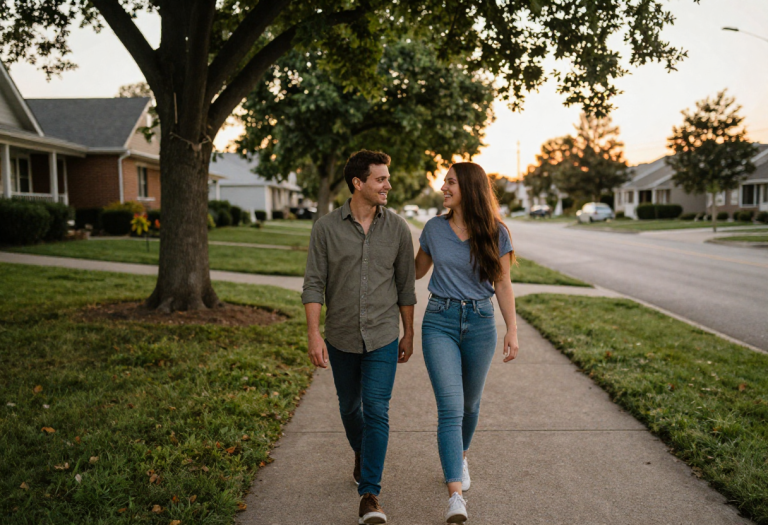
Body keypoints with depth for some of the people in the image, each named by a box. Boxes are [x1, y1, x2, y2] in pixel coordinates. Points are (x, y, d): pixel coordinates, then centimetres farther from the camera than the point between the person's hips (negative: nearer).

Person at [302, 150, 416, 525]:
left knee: (376, 412, -7)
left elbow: (405, 285, 4)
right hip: (341, 338, 1)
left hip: (382, 337, -1)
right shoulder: (326, 228, -6)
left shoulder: (397, 228, -3)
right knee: (350, 407, 18)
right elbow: (313, 284, -7)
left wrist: (408, 333, 7)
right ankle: (362, 454, 48)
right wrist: (314, 334, -15)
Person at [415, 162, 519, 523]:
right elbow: (416, 271, 15)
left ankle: (460, 457, 45)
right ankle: (455, 496, -9)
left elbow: (502, 284, 0)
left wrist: (512, 330, -5)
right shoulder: (434, 228, 1)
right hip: (440, 322, 0)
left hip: (480, 323, 1)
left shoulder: (495, 233, -3)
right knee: (450, 406, -11)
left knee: (470, 403, 16)